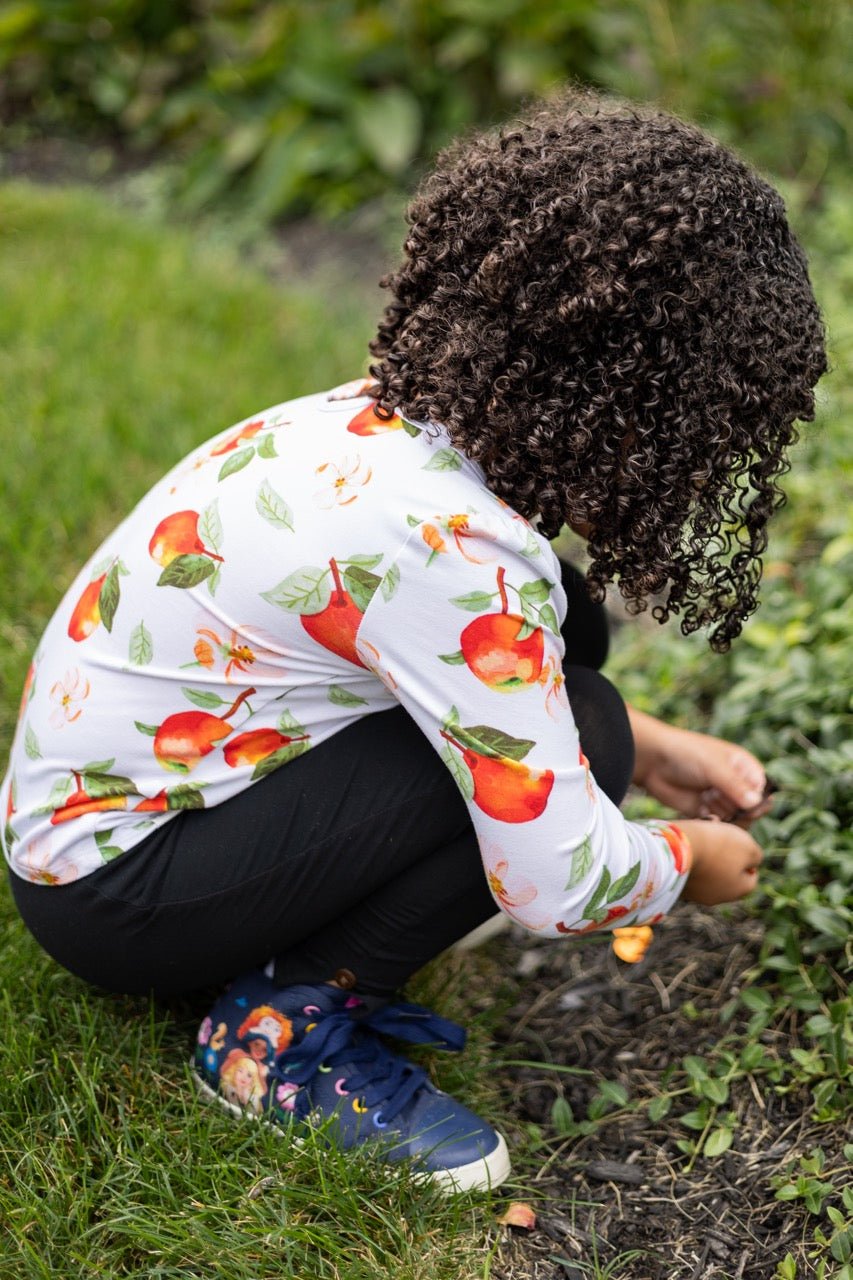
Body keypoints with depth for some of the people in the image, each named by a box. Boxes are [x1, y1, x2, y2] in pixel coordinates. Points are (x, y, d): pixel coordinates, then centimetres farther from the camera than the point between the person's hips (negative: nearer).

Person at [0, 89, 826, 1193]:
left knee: (553, 631, 2)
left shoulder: (389, 419, -4)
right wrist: (689, 859, -4)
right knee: (571, 729, -21)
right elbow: (556, 886, -27)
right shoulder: (454, 549, -31)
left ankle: (314, 953, 7)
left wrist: (653, 749, 10)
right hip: (109, 898, -9)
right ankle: (284, 1031, -6)